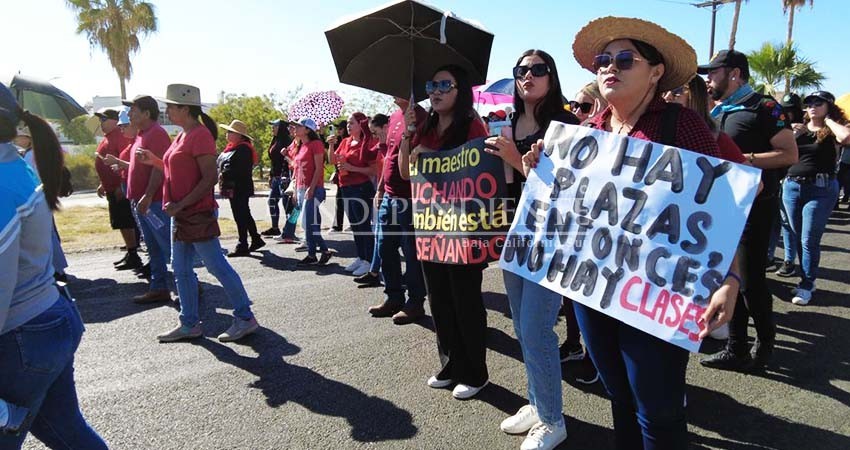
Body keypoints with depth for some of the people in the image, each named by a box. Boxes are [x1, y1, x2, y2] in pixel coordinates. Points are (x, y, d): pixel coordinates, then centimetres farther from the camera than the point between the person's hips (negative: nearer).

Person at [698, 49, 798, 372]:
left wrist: (744, 159, -21)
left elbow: (790, 154, -14)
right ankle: (736, 349, 19)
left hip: (754, 204, -7)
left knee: (750, 278, -1)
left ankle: (765, 342, 23)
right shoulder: (717, 113, 16)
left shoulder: (762, 108, -7)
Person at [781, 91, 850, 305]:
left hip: (821, 190, -5)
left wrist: (827, 119, -9)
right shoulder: (799, 129, 10)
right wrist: (792, 135, -7)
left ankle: (806, 286, 6)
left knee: (809, 241, -4)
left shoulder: (832, 131, -2)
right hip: (792, 186, 5)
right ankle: (807, 278, 25)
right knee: (798, 238, 11)